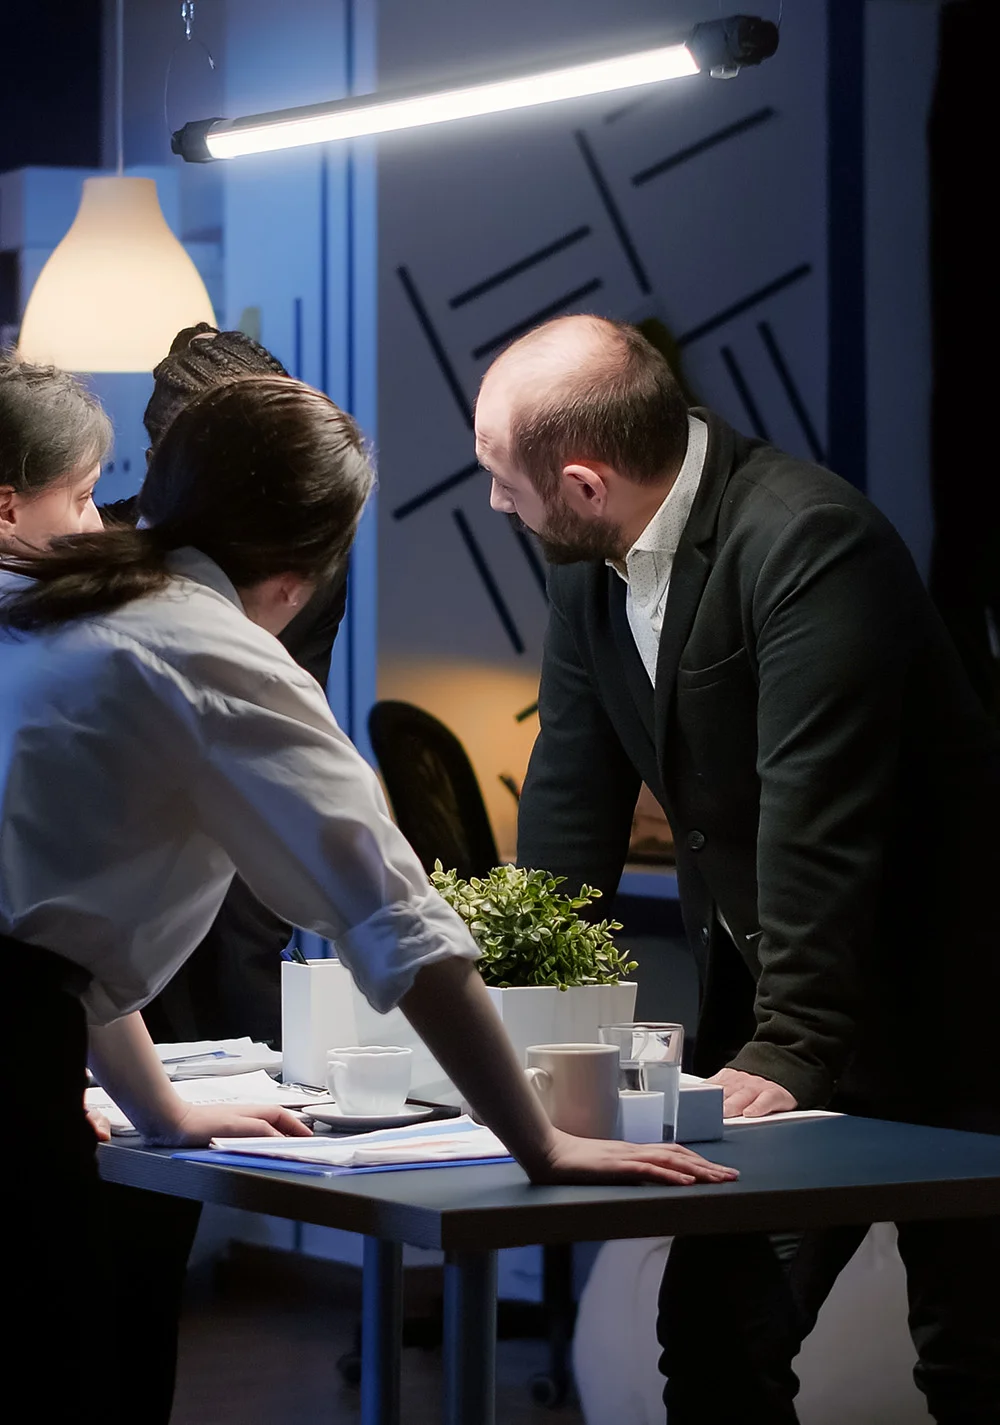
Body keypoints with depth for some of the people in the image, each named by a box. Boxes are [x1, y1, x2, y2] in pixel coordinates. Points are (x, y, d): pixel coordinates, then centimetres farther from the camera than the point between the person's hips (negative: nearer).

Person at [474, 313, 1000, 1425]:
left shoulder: (810, 541, -25)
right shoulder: (588, 565, 2)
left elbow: (819, 824, -30)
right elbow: (572, 804, 5)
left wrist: (787, 1051, -32)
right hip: (761, 994, 8)